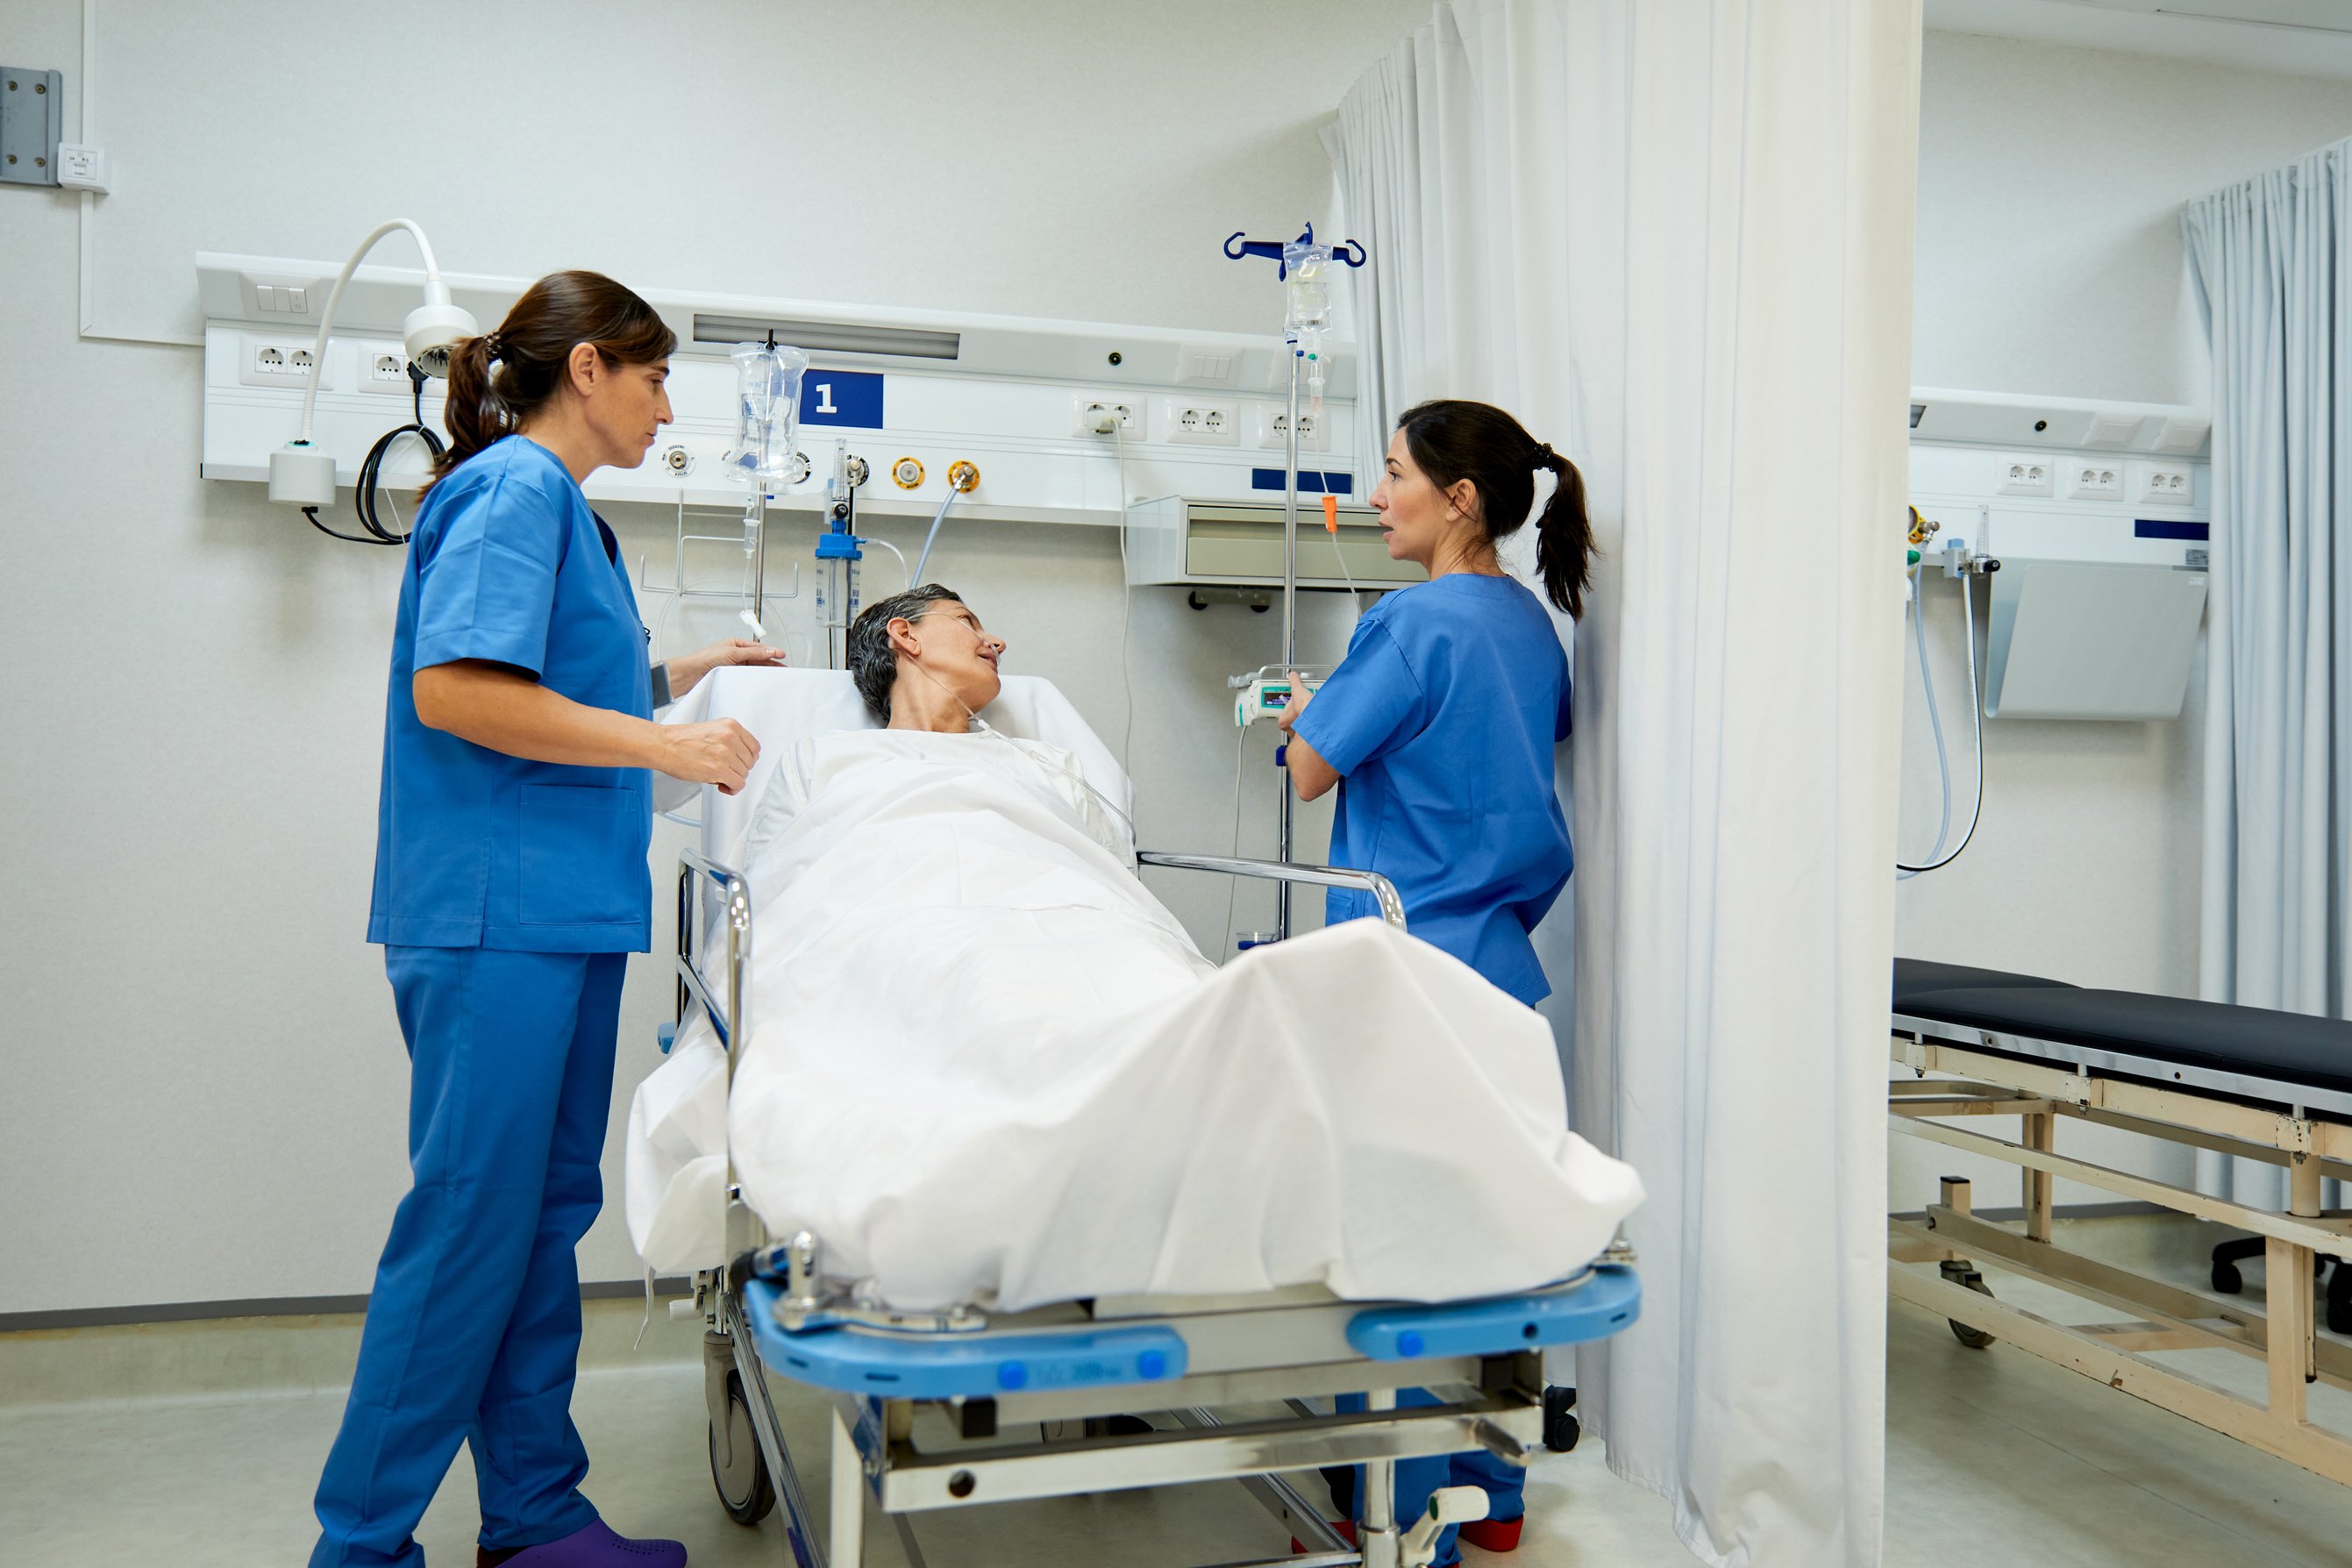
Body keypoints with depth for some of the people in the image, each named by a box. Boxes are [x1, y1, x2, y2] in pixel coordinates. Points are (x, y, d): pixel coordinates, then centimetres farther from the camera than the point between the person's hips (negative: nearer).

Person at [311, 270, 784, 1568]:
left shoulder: (560, 502, 20)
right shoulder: (514, 487, -10)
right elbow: (454, 689, -21)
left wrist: (672, 677, 19)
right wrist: (662, 741, -18)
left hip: (561, 911, 10)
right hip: (495, 910, -10)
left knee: (548, 1214, 12)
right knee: (469, 1218, -4)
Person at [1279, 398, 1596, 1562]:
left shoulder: (1416, 622, -14)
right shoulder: (1531, 622, 11)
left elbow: (1312, 771, -8)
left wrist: (1303, 713, 13)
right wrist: (1342, 709, 23)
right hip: (1496, 960, 9)